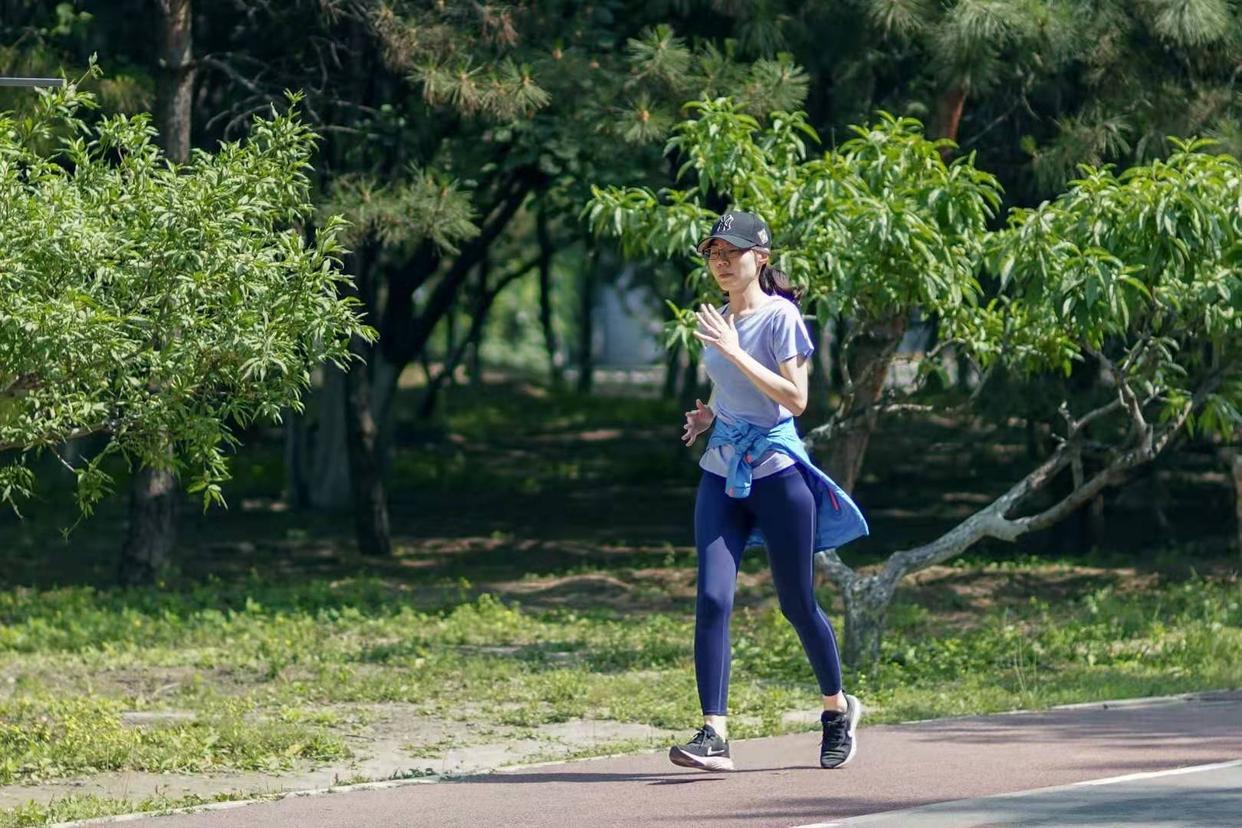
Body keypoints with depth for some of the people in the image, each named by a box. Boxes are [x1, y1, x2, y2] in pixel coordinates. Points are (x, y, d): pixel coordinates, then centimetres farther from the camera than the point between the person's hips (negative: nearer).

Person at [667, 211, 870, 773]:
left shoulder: (780, 316, -8)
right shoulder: (720, 321, 12)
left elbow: (796, 399, -18)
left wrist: (733, 351, -22)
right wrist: (709, 416, 7)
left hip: (776, 471, -5)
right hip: (722, 474, 5)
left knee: (796, 602, 6)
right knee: (712, 598, -11)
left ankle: (837, 708, 30)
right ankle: (713, 736, -16)